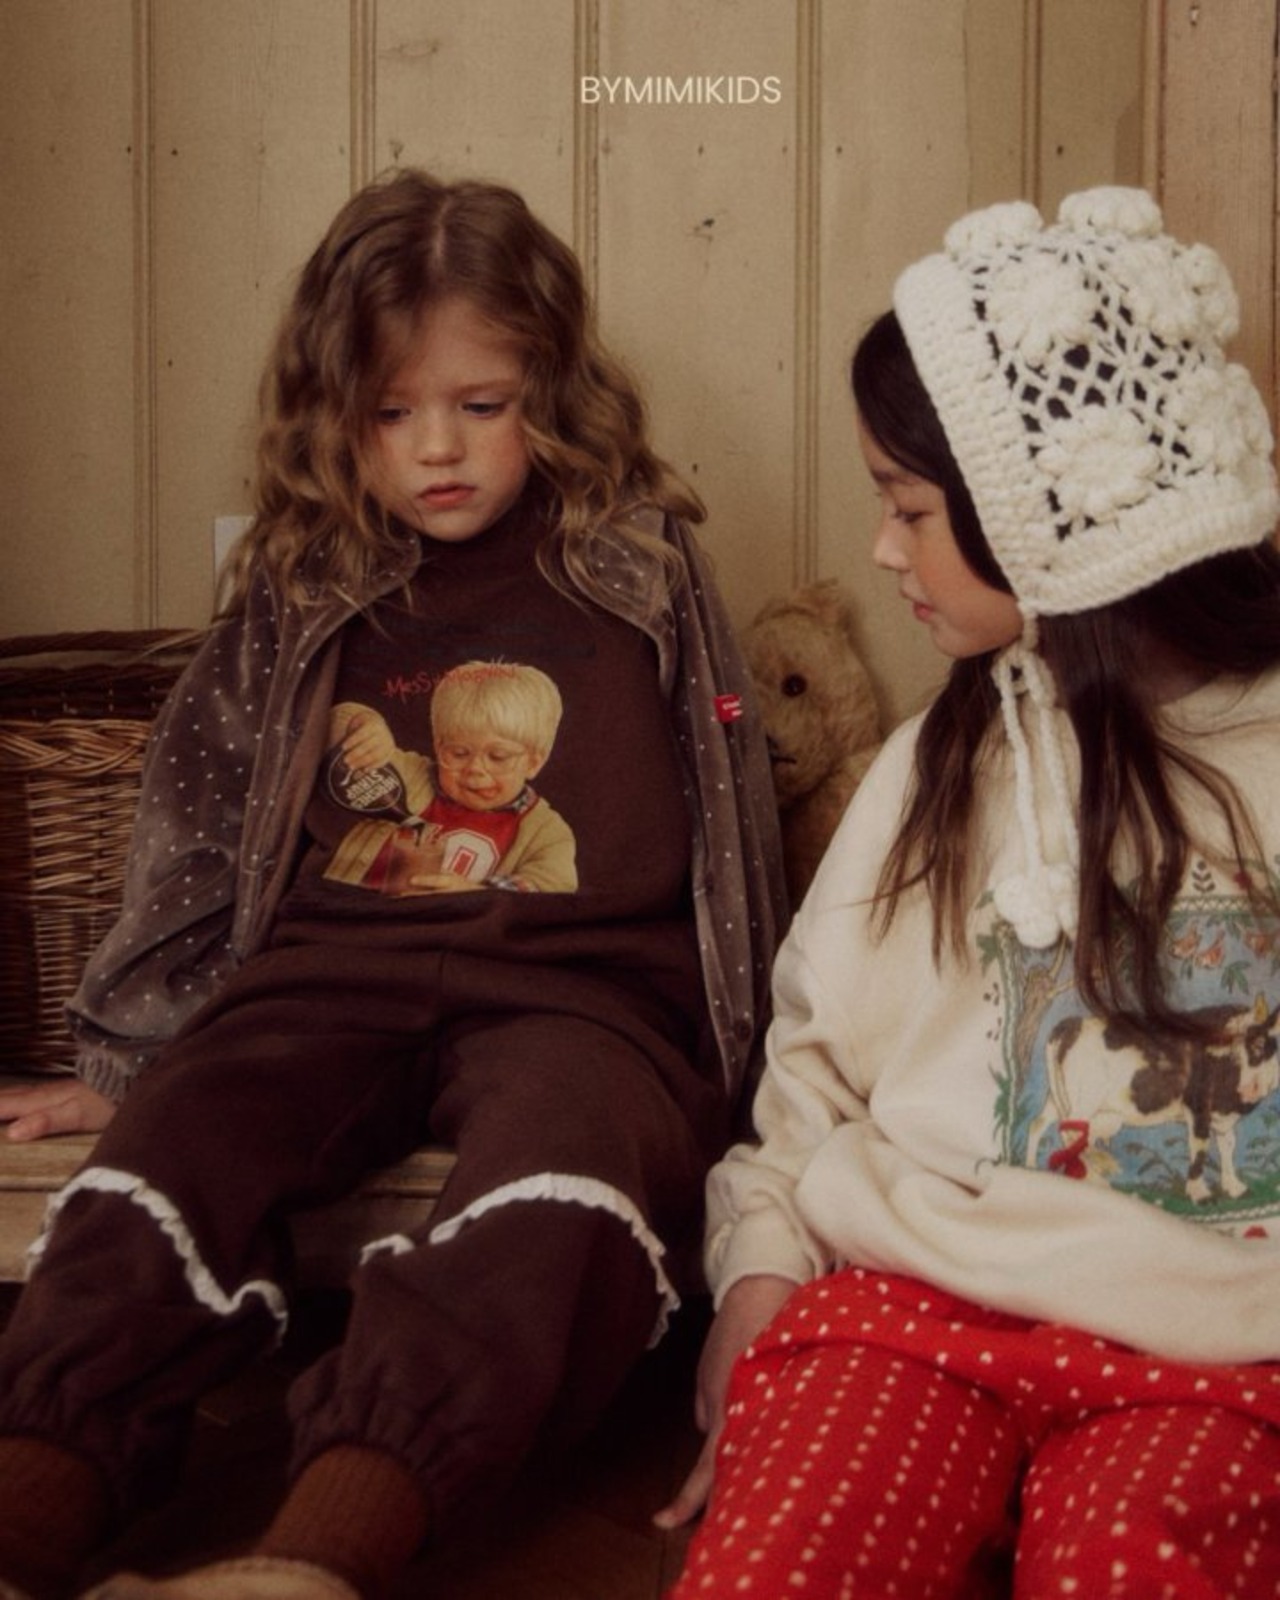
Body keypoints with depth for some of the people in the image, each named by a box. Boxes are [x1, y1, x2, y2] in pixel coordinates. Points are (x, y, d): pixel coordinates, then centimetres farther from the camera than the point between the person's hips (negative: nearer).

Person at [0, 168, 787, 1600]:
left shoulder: (635, 576, 14)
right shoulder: (296, 606, 19)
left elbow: (729, 823, 19)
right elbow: (199, 832, 23)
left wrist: (722, 1044, 15)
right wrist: (127, 1056, 22)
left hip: (578, 983, -2)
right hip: (334, 968, 3)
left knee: (563, 1182, -37)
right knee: (174, 1140, -30)